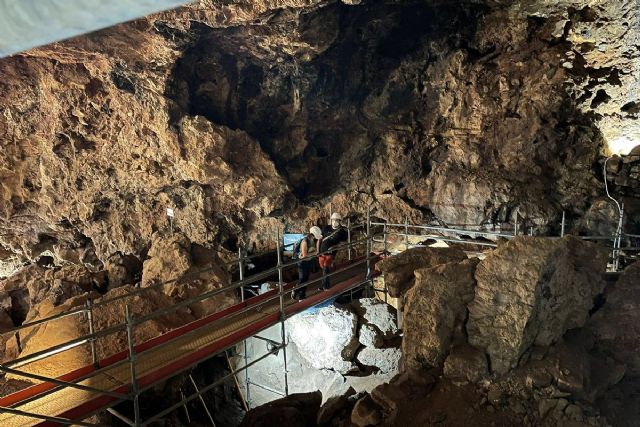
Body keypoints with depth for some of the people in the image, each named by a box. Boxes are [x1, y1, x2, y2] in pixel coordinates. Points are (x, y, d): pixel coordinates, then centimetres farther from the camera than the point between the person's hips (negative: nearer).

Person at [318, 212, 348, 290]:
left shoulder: (342, 231, -1)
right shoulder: (326, 228, 6)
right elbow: (320, 239, 12)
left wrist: (334, 247, -16)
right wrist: (318, 250, 7)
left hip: (331, 253, -4)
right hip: (322, 252, 4)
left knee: (326, 269, -12)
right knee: (323, 269, 13)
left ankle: (325, 286, 1)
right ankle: (325, 285, 28)